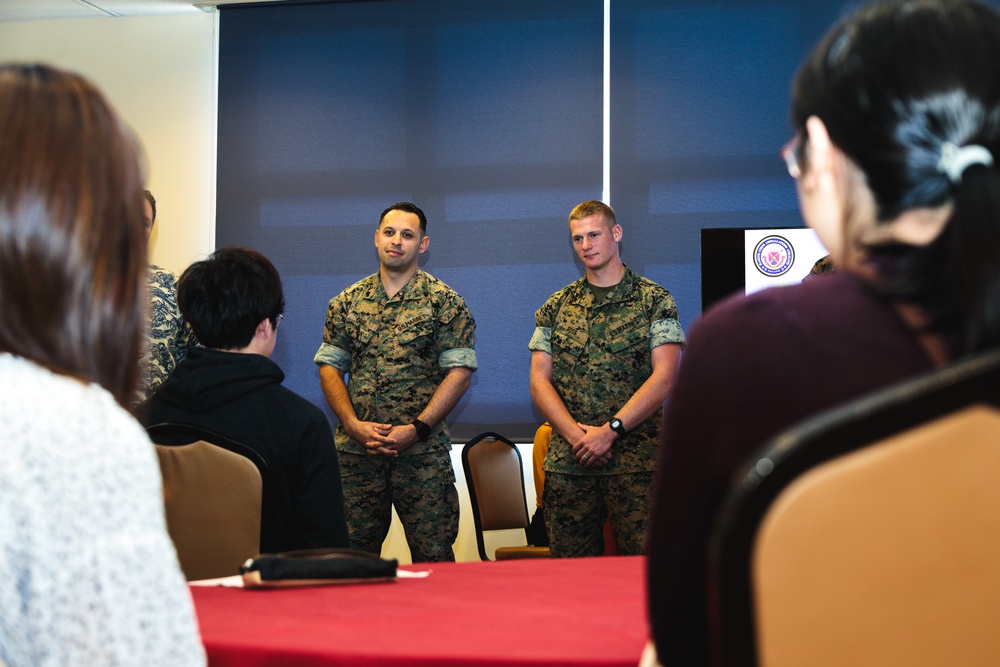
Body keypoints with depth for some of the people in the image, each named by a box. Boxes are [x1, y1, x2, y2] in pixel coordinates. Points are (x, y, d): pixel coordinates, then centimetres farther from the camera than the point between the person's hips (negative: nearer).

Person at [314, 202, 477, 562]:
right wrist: (354, 425, -7)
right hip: (355, 450, 3)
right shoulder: (347, 302, 11)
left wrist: (416, 429, -13)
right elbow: (329, 367, 9)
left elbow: (460, 372, -4)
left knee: (433, 555, -1)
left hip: (423, 452, -2)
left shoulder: (444, 302, 2)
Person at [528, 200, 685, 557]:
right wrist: (575, 433, -8)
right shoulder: (556, 306, 14)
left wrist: (610, 430, -13)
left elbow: (663, 377, -5)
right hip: (567, 461, 3)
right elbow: (539, 380, 8)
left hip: (635, 459, -3)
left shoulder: (654, 300, 4)